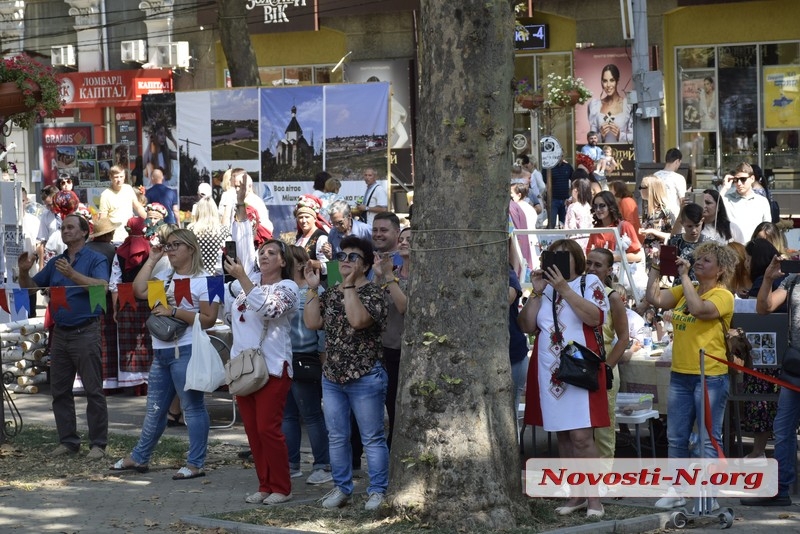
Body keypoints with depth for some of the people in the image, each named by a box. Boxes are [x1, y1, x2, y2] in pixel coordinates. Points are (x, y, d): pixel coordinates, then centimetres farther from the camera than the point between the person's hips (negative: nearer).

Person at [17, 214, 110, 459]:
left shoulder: (95, 259, -3)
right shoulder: (55, 263, 15)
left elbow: (103, 286, -20)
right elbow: (31, 287, 16)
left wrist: (73, 275, -29)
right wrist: (24, 272, -5)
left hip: (85, 332, -7)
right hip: (60, 334, 7)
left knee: (93, 390, -4)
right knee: (60, 390, 9)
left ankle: (98, 443, -1)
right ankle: (68, 441, 17)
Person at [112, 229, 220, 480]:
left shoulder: (203, 280, -7)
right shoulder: (165, 277, 15)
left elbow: (209, 319, -13)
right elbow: (139, 291, 4)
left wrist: (174, 312, -18)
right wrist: (151, 260, 5)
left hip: (186, 352, -8)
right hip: (160, 352, 8)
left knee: (192, 407, -1)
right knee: (154, 409, 16)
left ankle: (196, 464, 4)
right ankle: (138, 457, 25)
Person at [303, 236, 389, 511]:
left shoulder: (373, 292, -7)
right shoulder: (330, 294, 12)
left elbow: (359, 320, -25)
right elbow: (312, 323, 1)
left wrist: (349, 286, -19)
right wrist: (313, 290, -1)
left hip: (365, 377, -7)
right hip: (332, 377, 7)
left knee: (372, 438, 0)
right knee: (337, 437, 11)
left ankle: (378, 491, 5)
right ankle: (341, 488, 21)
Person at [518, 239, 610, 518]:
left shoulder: (590, 283, 3)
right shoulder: (545, 288, 14)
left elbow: (594, 317, -14)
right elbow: (527, 326, 8)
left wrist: (564, 289, -15)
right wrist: (536, 293, -2)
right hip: (550, 370, 5)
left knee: (581, 436, -12)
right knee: (562, 435, 7)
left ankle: (594, 498, -8)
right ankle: (576, 495, 15)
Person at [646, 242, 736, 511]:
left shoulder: (723, 296, -7)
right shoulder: (684, 290, 13)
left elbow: (698, 308, -25)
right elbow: (654, 298, 3)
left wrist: (684, 276, -17)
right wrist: (655, 268, -2)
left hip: (710, 376, -7)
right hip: (680, 375, 7)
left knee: (709, 439, -3)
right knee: (676, 437, 12)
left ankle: (709, 496, 0)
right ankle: (677, 490, 21)